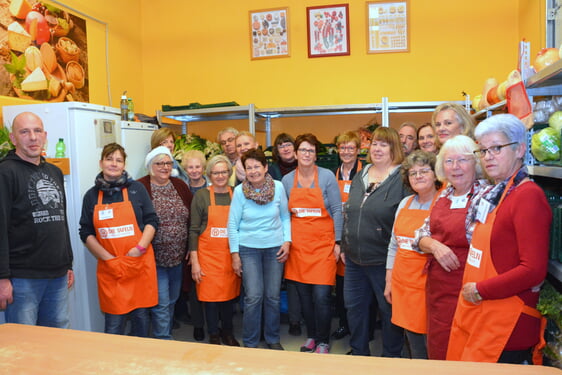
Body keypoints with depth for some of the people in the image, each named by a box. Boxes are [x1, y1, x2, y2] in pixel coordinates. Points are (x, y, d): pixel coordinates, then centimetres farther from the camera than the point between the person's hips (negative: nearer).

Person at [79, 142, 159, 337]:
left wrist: (139, 249, -11)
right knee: (113, 321, 2)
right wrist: (109, 259, -6)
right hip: (109, 268, 1)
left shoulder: (136, 188, 4)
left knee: (140, 314, 9)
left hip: (140, 263, 0)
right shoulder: (91, 195, 7)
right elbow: (86, 233, 6)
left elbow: (152, 221, 2)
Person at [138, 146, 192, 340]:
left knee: (172, 300, 17)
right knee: (161, 303, -1)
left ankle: (165, 336, 35)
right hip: (155, 258, -5)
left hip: (178, 257, 6)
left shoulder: (180, 185, 6)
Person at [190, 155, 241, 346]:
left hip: (231, 255, 3)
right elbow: (193, 230, -3)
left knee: (230, 294, 11)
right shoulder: (201, 196, -2)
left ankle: (227, 332, 31)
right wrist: (194, 261, -7)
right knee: (210, 295, 4)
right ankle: (214, 336, 23)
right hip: (208, 255, -2)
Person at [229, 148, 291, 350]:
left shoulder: (278, 187, -4)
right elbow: (232, 224, -2)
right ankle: (250, 342, 19)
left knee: (273, 296, 8)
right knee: (253, 297, -2)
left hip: (275, 248, 2)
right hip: (248, 249, -1)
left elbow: (285, 216, 7)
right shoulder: (239, 191, -7)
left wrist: (287, 241, -2)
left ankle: (273, 339, 29)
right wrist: (235, 253, -3)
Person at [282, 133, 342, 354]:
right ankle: (311, 336, 29)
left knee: (321, 296, -4)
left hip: (323, 243, -3)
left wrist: (337, 242, -5)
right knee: (303, 294, 10)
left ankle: (323, 342, 15)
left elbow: (337, 210, -3)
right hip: (298, 244, 3)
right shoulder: (287, 180, 5)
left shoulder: (327, 176, -4)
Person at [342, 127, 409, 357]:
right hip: (355, 258, 7)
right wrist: (345, 246, 13)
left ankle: (391, 356, 31)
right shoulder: (360, 177, 10)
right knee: (354, 306, 17)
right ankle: (358, 352, 37)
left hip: (384, 260, -6)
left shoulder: (402, 179, -10)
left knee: (388, 310, 10)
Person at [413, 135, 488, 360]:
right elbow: (422, 234, 9)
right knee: (436, 349, 18)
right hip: (436, 286, 6)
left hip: (463, 289, -6)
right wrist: (435, 246, -10)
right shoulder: (444, 195, 9)